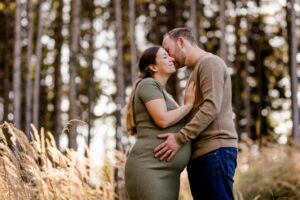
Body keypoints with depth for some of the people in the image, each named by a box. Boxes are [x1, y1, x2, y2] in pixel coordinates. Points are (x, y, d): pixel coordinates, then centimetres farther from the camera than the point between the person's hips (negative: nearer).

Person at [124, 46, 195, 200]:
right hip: (150, 168, -9)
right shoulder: (148, 84, -2)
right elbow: (163, 120, -15)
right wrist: (189, 104, -2)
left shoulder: (162, 93, 27)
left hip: (166, 173, 9)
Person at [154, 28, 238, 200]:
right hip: (200, 153, 9)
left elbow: (212, 106, -15)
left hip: (215, 150, -9)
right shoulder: (197, 70, 27)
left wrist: (179, 138, -18)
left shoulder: (209, 62, -2)